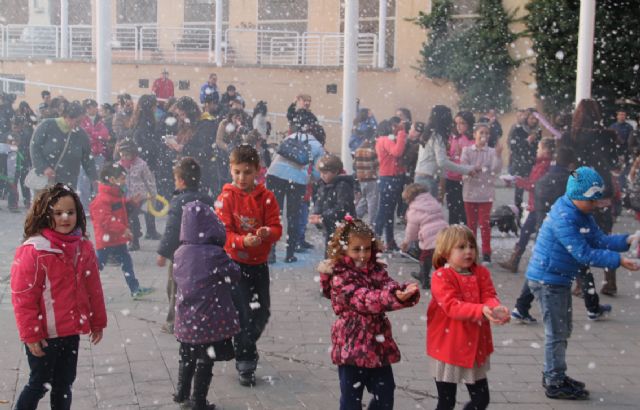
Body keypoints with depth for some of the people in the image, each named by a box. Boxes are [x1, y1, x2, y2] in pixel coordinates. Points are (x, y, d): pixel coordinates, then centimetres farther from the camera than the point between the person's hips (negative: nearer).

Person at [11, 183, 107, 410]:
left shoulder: (84, 247, 1)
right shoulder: (32, 250, -17)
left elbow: (93, 288, 9)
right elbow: (22, 297, -16)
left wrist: (98, 321, 12)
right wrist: (30, 334, -14)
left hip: (72, 331, 6)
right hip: (44, 333, -5)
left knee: (64, 384, 16)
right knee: (39, 384, 7)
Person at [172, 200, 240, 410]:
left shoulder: (180, 253, -3)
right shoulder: (215, 254, -19)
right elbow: (234, 276, -6)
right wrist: (227, 261, 9)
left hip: (187, 318, 5)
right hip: (211, 320, -5)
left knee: (187, 356, 23)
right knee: (205, 361, 8)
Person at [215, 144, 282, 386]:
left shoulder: (267, 197, -2)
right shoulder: (226, 198, -10)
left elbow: (276, 228, -5)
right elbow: (222, 233, -15)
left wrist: (267, 233, -28)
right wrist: (243, 241, -33)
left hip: (259, 264, 4)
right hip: (235, 263, -3)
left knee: (262, 312, 13)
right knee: (243, 314, -3)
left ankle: (245, 346, 40)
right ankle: (245, 364, 12)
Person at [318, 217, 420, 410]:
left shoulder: (377, 270, 8)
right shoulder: (340, 276, -12)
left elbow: (390, 287, -7)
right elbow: (363, 299, -26)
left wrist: (406, 292, -32)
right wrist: (393, 298, -42)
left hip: (379, 344, 6)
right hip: (352, 345, -6)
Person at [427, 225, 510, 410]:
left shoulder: (482, 273, 2)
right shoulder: (441, 276, -16)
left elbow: (489, 296, -9)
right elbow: (452, 306, -27)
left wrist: (496, 308, -34)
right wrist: (481, 310, -41)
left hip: (475, 347, 5)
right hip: (448, 347, -5)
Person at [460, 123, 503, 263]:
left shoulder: (492, 152, 1)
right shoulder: (467, 150, 4)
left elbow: (496, 169, -10)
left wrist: (498, 155, -23)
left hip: (486, 192, -1)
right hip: (470, 191, 2)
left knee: (484, 223, -5)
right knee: (471, 223, 11)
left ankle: (486, 253, -1)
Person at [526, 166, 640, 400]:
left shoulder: (583, 215, 7)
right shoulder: (564, 217, -24)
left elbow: (600, 240, 6)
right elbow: (584, 254, -27)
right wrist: (618, 261, -28)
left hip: (560, 280, 10)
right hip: (547, 280, -10)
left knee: (562, 331, 19)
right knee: (556, 332, -3)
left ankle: (554, 376, 31)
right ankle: (555, 384, 5)